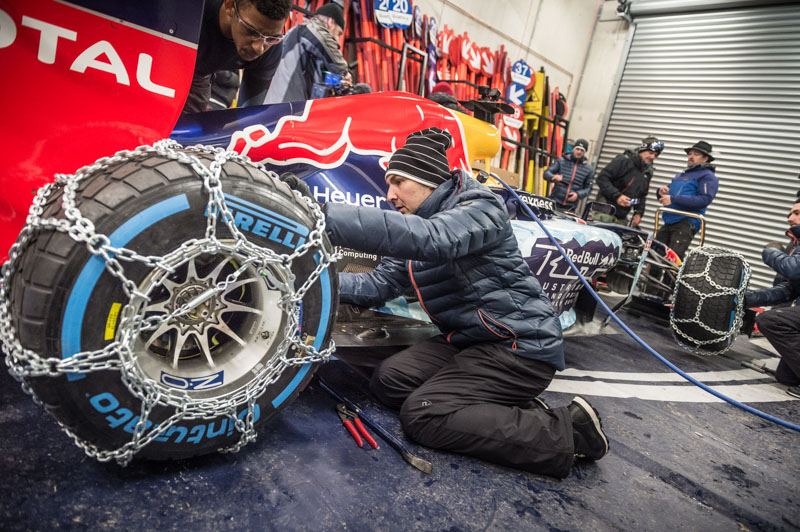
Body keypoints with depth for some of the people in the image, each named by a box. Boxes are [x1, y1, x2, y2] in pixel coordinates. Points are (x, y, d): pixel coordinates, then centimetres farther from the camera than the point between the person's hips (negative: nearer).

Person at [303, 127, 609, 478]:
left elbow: (430, 238, -39)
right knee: (388, 381, -1)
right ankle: (508, 409, 3)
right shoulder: (414, 229, 10)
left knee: (421, 414, -16)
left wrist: (326, 216, -42)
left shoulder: (480, 208, -17)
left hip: (519, 346, -9)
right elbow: (377, 285, 6)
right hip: (467, 341, 9)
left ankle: (565, 431, -8)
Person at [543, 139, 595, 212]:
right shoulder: (561, 161, 6)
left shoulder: (589, 169, 9)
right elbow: (546, 173, 0)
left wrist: (578, 194, -8)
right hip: (554, 203, 0)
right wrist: (554, 177, -22)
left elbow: (588, 188, 11)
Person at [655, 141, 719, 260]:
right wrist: (661, 191, 0)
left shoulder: (708, 176, 1)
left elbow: (705, 199, -15)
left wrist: (674, 199, -20)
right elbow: (667, 195, 27)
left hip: (686, 223, -7)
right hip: (668, 222, 7)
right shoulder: (681, 175, 26)